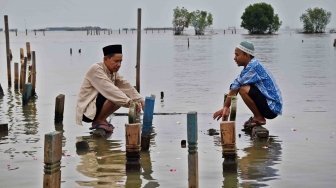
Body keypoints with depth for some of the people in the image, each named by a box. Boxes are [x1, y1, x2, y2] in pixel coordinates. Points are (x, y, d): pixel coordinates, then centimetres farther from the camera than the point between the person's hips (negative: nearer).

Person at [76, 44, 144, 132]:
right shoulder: (96, 69, -18)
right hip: (86, 111, -9)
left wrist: (141, 101, -12)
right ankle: (99, 121, -8)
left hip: (95, 107, 9)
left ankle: (100, 120, 8)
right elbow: (109, 89, -29)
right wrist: (129, 102, -35)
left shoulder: (113, 72, 8)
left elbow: (127, 87, 1)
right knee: (114, 96, -27)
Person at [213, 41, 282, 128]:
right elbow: (234, 87, 7)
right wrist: (226, 107, 2)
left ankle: (259, 118, -8)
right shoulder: (249, 67, 11)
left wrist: (226, 107, -8)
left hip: (272, 108, -10)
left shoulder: (253, 66, -18)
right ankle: (258, 117, 18)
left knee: (243, 89, -24)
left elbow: (234, 88, -16)